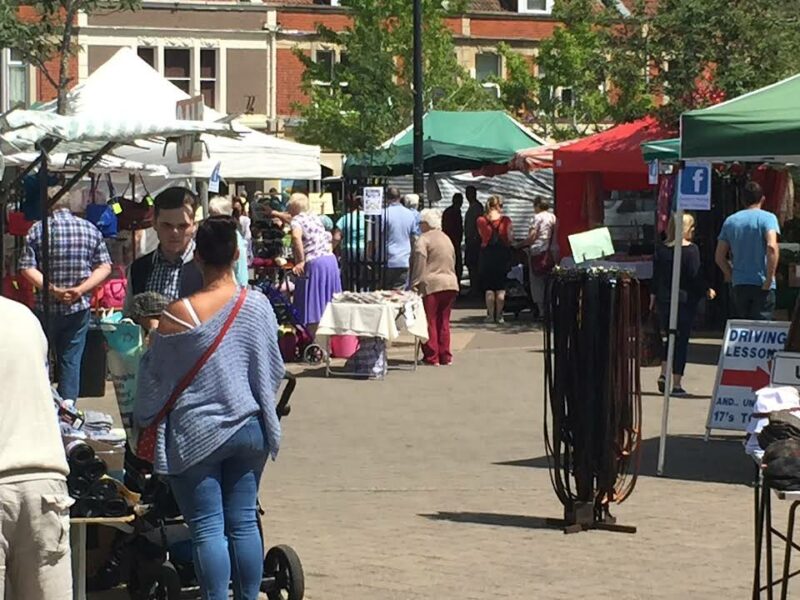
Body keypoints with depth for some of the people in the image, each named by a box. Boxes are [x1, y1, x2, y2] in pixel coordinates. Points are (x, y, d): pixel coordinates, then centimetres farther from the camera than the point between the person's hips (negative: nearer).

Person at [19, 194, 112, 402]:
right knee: (71, 360, 7)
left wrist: (52, 289, -17)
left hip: (46, 307, -1)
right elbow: (105, 267, -2)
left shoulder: (37, 230, -5)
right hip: (79, 307, 1)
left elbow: (27, 268, -13)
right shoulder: (90, 229, 2)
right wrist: (81, 289, -10)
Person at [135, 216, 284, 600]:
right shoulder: (259, 306, -3)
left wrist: (144, 422, 14)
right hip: (250, 428, 4)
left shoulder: (179, 314, -14)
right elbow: (274, 369, 8)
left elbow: (154, 376, -3)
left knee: (207, 528, -1)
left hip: (196, 435, -4)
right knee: (244, 522, 9)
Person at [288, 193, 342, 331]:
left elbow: (296, 236, -24)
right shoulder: (315, 217, 18)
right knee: (327, 306, 13)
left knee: (313, 307, -4)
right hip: (331, 260, 7)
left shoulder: (297, 220, -3)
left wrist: (301, 261, -20)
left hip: (314, 264, -7)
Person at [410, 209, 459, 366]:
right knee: (443, 321, 13)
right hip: (450, 284, 7)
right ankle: (445, 356, 13)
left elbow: (419, 265, -13)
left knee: (429, 322, -1)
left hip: (431, 285, -7)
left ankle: (431, 357, -2)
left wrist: (415, 285, -12)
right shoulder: (447, 239, 19)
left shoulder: (423, 240, -6)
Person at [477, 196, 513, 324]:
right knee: (501, 288, 6)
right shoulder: (505, 220, -7)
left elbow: (481, 235, 5)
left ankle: (490, 315, 5)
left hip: (487, 254, 0)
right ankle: (499, 315, 5)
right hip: (502, 254, 0)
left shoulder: (481, 221, -5)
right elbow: (510, 238, -4)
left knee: (488, 288, 7)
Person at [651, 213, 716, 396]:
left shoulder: (661, 249, 3)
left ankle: (664, 374, 4)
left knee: (670, 338, 19)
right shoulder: (691, 249, -11)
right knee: (681, 340, 2)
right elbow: (696, 276, -11)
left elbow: (656, 275, 6)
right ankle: (676, 384, 2)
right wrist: (706, 291, 4)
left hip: (663, 299, 5)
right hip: (685, 299, -5)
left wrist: (654, 296, 15)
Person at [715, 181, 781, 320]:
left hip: (738, 286, 4)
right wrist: (769, 279, -16)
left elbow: (719, 257, 9)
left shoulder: (730, 221, 10)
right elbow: (772, 247, -21)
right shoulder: (768, 218, -4)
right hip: (761, 286, -4)